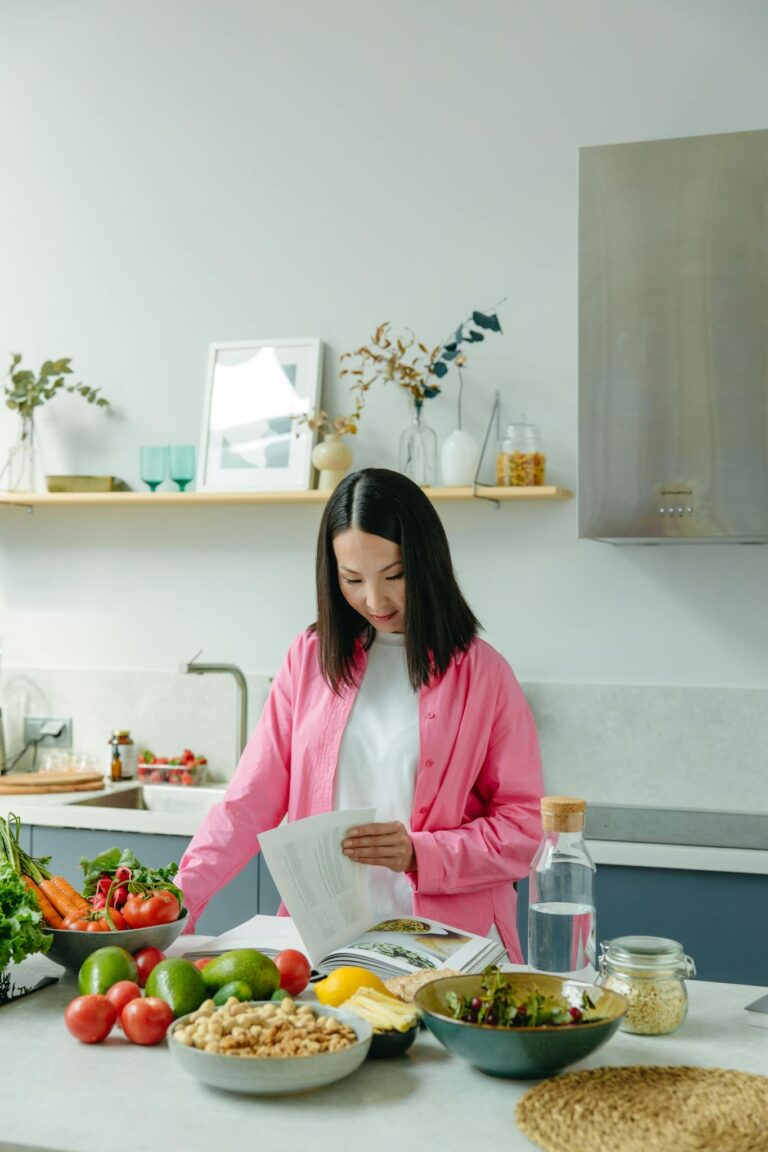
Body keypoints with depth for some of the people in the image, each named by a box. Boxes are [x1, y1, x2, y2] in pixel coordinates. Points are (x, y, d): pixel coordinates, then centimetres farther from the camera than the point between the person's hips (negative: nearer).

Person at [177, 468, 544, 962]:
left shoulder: (482, 674, 1)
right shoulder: (312, 658, 9)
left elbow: (523, 829, 0)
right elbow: (251, 802, 6)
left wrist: (420, 854, -15)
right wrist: (182, 892, -8)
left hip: (444, 941, -2)